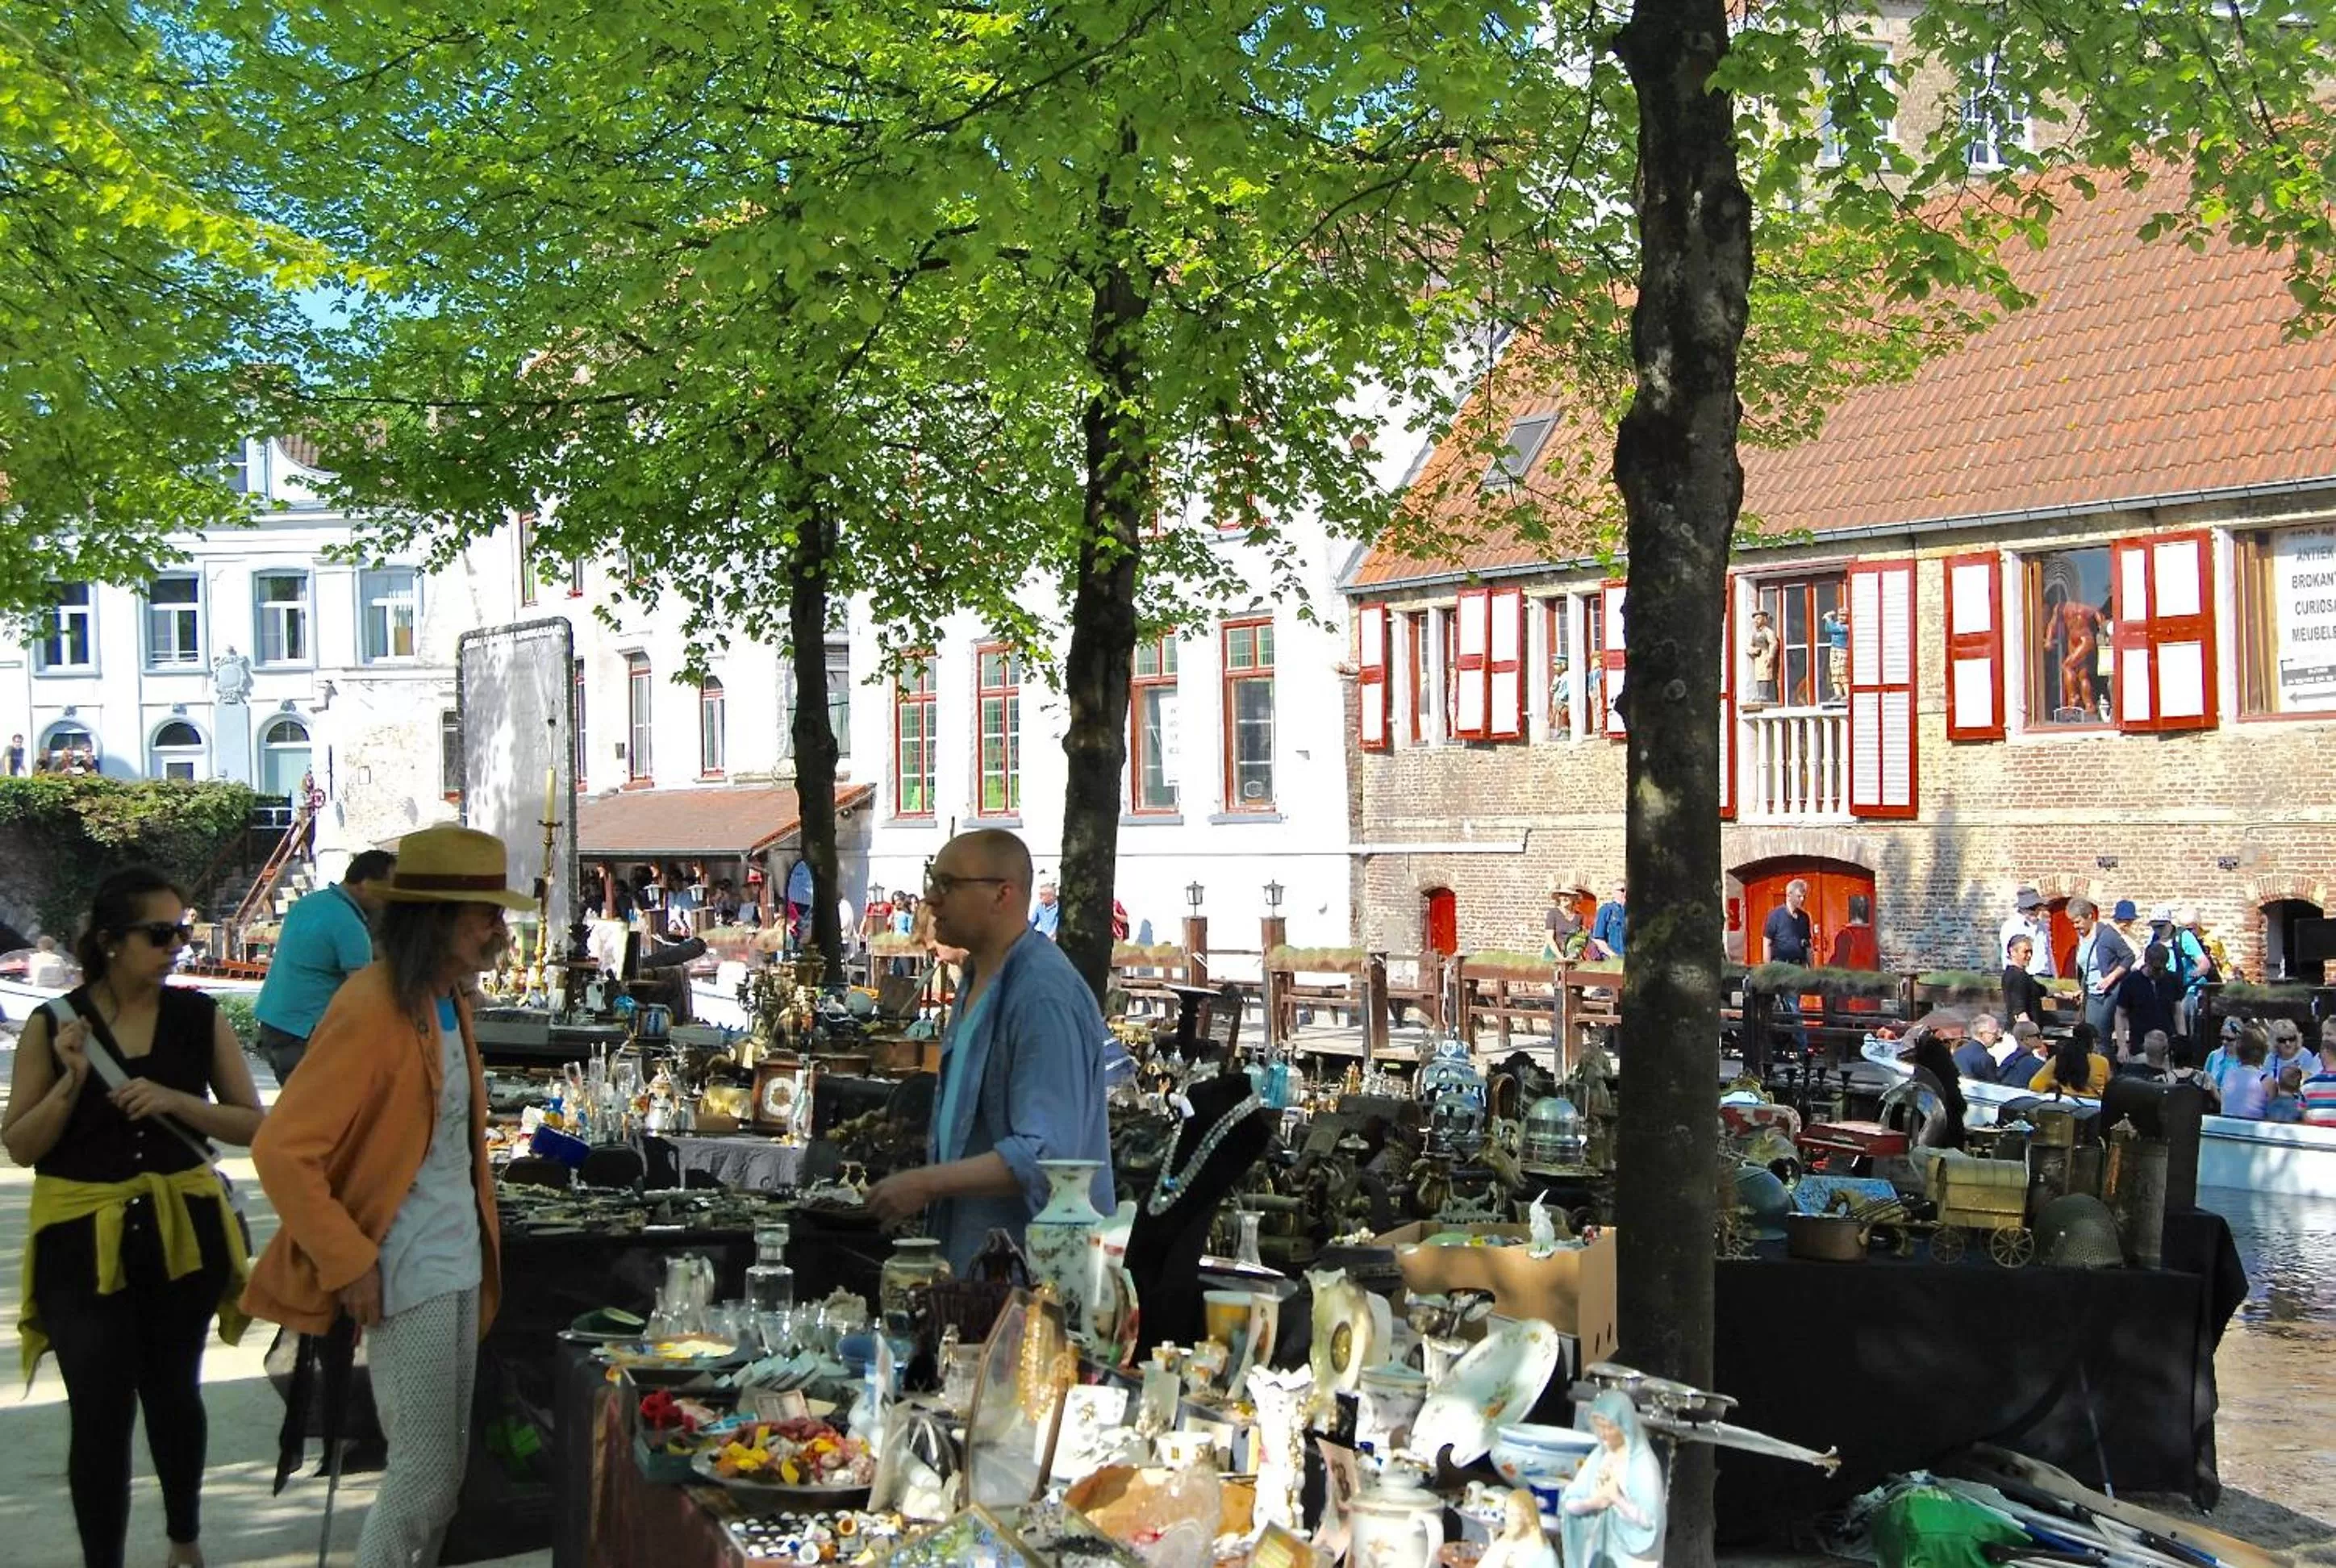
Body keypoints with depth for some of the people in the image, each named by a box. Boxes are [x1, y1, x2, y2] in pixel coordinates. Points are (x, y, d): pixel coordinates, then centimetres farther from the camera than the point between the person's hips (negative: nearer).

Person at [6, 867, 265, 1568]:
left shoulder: (199, 1017, -2)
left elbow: (252, 1123, -1)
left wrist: (177, 1102, -16)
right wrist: (71, 1082, -18)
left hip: (181, 1231, 2)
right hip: (85, 1241, -2)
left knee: (173, 1392, 18)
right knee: (101, 1413, -4)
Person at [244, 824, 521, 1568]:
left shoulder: (447, 999, 9)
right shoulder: (372, 1011, -19)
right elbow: (281, 1151, -22)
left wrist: (478, 1241, 16)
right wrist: (348, 1263, -19)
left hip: (459, 1264, 9)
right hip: (407, 1276, -9)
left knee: (445, 1466, 14)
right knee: (425, 1470, -4)